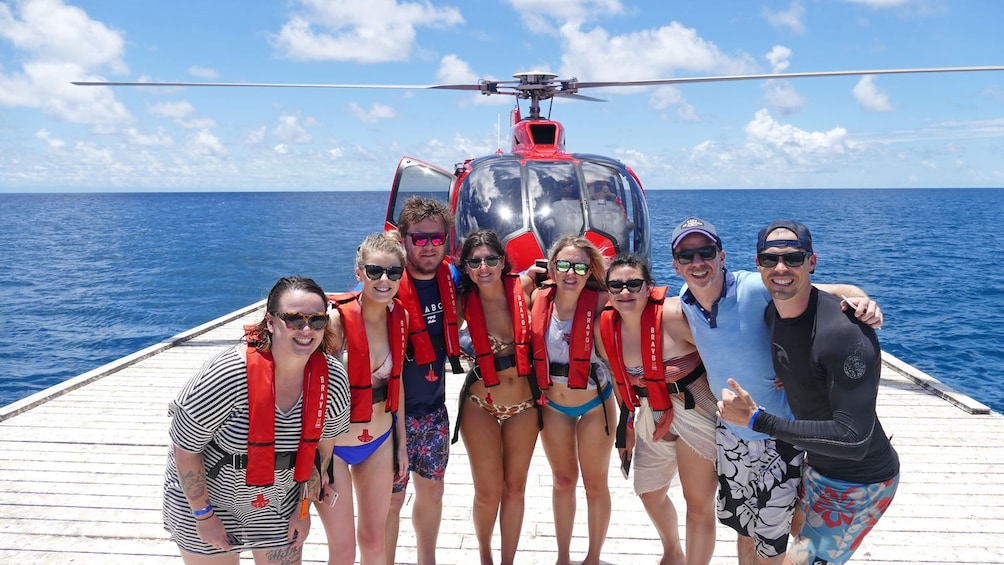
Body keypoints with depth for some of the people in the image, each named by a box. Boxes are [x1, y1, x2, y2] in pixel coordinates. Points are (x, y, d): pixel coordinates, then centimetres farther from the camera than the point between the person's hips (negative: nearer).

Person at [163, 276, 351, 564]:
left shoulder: (333, 379, -17)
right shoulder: (228, 375, -32)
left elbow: (323, 445, 0)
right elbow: (185, 448, -20)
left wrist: (304, 507, 4)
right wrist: (204, 515, -13)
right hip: (206, 495, -3)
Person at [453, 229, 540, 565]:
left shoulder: (524, 288, -9)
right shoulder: (464, 302, -11)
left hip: (524, 404, 2)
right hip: (481, 405, -1)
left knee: (515, 489, 13)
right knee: (489, 493, 5)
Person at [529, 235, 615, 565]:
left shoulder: (599, 303, -21)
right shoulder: (539, 299, -11)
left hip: (594, 405, -3)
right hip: (552, 405, 3)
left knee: (595, 484, 13)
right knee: (563, 480, 19)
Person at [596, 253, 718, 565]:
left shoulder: (674, 316, -25)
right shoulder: (606, 328, -6)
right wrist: (626, 422, 16)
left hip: (695, 411, -7)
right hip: (650, 416, 7)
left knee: (699, 504, 3)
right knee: (649, 492, 23)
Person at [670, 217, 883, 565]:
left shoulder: (756, 289, -26)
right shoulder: (684, 301, -7)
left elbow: (835, 291, -22)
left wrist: (863, 302, -42)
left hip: (779, 439, -5)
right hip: (731, 434, 5)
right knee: (743, 528, 26)